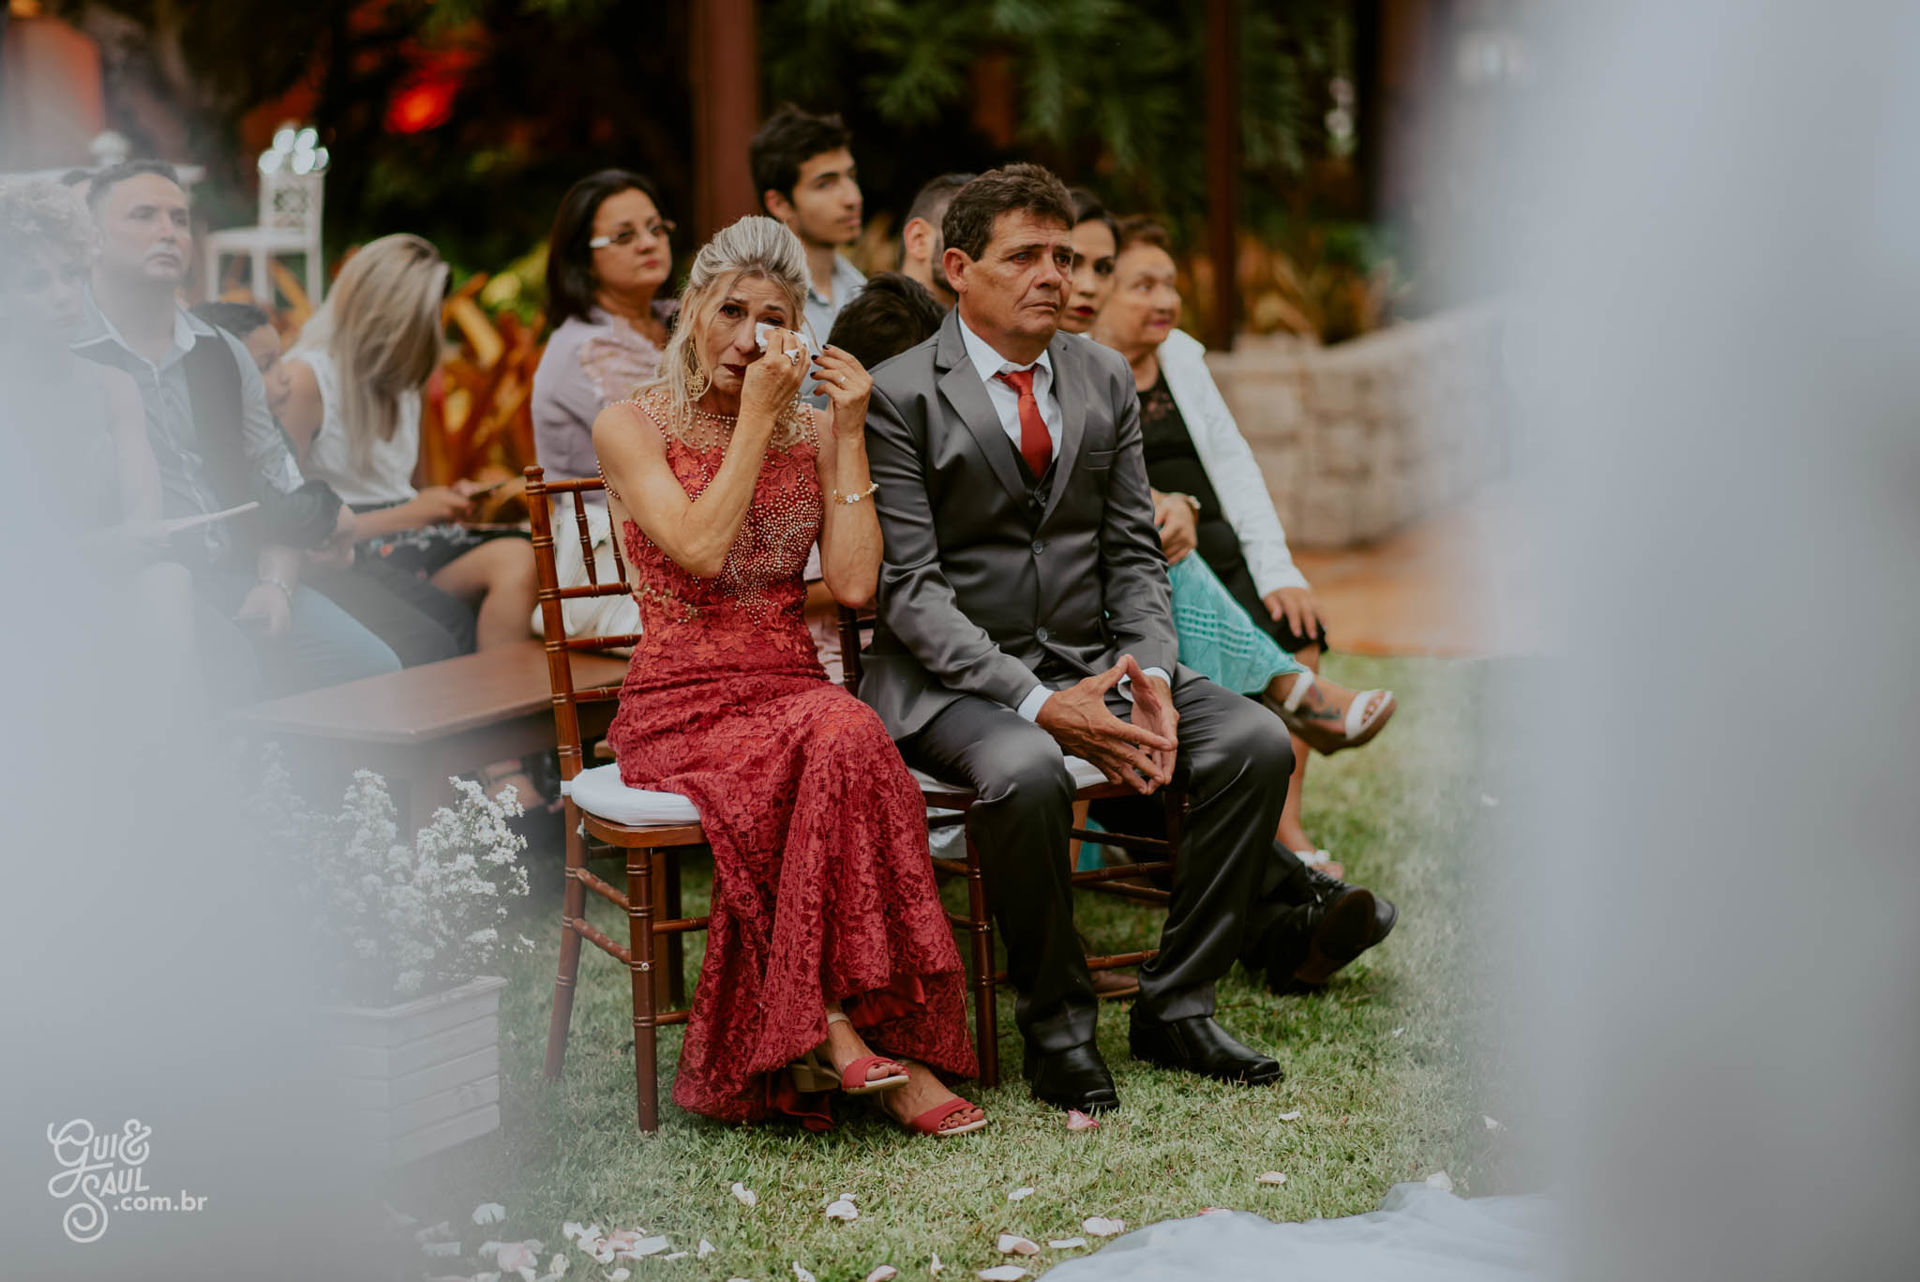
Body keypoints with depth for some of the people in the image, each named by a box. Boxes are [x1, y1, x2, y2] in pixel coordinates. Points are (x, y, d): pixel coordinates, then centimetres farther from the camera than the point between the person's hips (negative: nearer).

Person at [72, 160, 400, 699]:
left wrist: (276, 584, 0)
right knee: (234, 677, -33)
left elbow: (280, 489, 19)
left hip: (239, 575, 6)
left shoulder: (223, 355, 18)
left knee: (373, 668, -14)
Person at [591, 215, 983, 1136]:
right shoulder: (630, 427, 3)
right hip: (680, 708, -3)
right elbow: (698, 550, -14)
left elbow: (854, 583, 0)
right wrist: (754, 418, -11)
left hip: (791, 694, 3)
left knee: (839, 743, -35)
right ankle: (861, 1035, -29)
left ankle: (832, 1025, -29)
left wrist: (848, 436, -2)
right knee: (847, 748, -34)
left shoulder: (813, 431, 14)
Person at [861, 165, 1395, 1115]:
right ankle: (1055, 1025, -14)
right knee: (1025, 773, -37)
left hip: (1092, 657, 6)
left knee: (1256, 743, -16)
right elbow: (910, 589, -12)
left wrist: (1150, 675, -10)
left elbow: (1132, 555, 11)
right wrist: (1037, 702, -23)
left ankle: (1176, 1007, -4)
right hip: (956, 678, -6)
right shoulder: (900, 396, -6)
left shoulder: (1105, 379, 11)